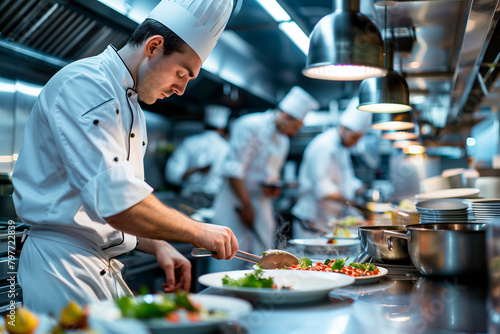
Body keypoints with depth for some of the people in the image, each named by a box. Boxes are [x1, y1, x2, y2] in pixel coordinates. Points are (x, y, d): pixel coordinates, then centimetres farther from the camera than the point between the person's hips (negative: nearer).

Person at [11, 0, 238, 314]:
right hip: (61, 263, -9)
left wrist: (159, 247, 4)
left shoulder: (132, 109, 15)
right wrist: (198, 231, -19)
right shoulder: (84, 83, -16)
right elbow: (112, 200, -27)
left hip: (105, 268, 9)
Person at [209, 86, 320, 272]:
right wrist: (246, 206, -14)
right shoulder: (250, 126, -12)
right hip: (236, 201, -8)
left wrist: (273, 187, 1)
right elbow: (233, 169, -16)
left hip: (261, 204, 8)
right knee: (230, 260, -10)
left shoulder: (283, 141, 14)